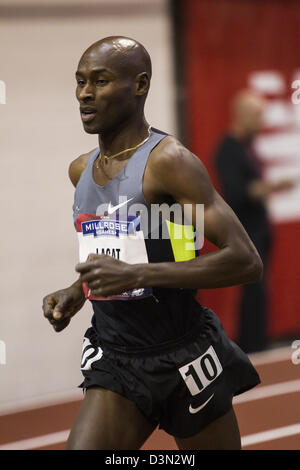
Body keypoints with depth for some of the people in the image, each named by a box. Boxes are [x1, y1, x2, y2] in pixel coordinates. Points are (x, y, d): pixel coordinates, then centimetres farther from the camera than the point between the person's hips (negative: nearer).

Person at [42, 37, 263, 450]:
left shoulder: (167, 162, -15)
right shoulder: (81, 171, 9)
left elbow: (247, 262, -21)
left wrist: (136, 275, -26)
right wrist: (76, 293, 7)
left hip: (181, 355, -5)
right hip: (113, 359, 6)